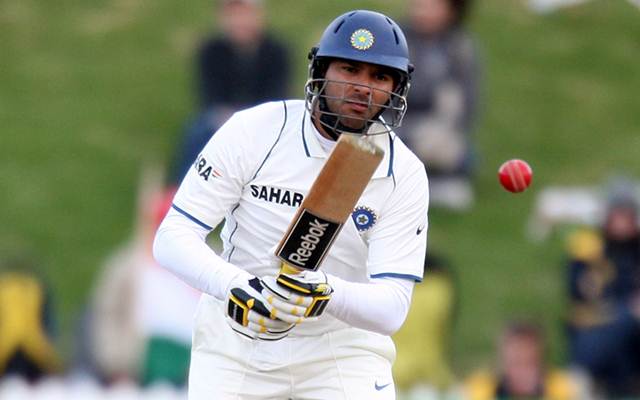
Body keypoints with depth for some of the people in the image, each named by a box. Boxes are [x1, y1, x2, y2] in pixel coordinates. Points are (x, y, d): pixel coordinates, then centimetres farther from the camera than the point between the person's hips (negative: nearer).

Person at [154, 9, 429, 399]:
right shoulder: (254, 131, -13)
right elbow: (172, 238, -16)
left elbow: (392, 308, -18)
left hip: (342, 348, 0)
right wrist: (235, 287, -36)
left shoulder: (403, 174, -11)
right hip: (236, 342, 0)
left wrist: (325, 294, -39)